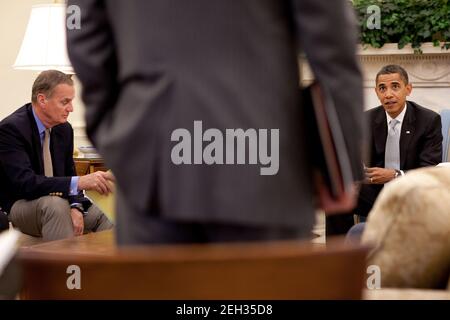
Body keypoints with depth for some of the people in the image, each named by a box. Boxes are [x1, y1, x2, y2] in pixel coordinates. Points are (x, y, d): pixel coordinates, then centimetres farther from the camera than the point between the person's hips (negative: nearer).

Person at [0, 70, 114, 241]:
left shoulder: (64, 129, 3)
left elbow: (69, 175, 9)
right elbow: (26, 182, -30)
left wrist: (75, 207, -14)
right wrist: (79, 182, -40)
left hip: (56, 203, 7)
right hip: (19, 206, -6)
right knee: (56, 205, -36)